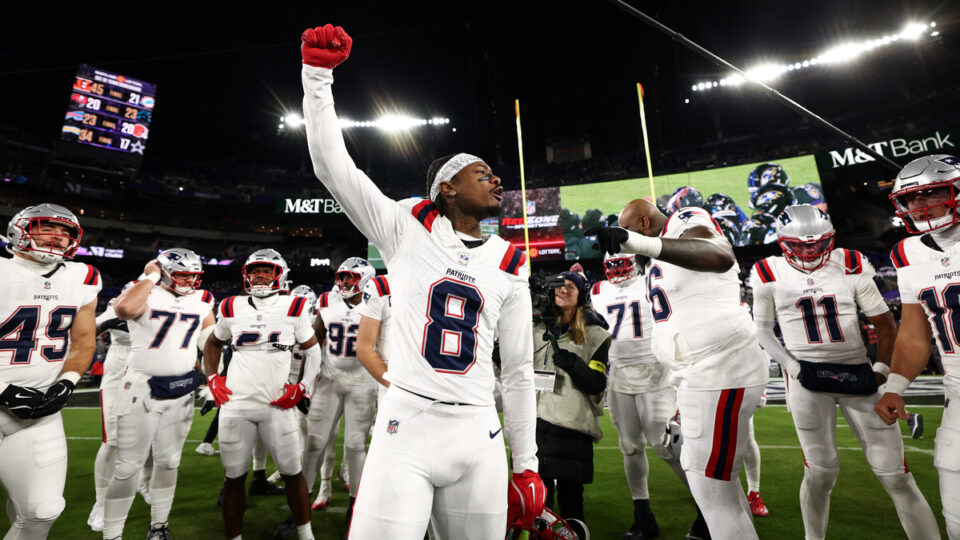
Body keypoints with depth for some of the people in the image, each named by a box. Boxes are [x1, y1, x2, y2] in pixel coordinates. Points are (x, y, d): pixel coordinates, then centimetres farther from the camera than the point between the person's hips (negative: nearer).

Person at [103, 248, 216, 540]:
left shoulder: (202, 301, 3)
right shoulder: (146, 293, -10)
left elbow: (210, 343, 13)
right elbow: (124, 310, -35)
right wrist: (150, 276, -21)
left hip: (182, 389, 4)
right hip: (143, 387, -4)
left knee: (169, 461, 14)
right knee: (128, 465, 0)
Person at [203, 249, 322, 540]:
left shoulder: (294, 308, -2)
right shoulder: (232, 308, 5)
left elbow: (313, 351, 6)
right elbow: (213, 344, 22)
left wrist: (302, 387, -3)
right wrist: (213, 379, 10)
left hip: (278, 406, -2)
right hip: (235, 406, 2)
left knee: (292, 473, 6)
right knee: (234, 478, 13)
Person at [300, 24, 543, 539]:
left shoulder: (510, 265, 7)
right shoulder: (408, 230, 1)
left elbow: (518, 371, 10)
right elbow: (333, 167, -3)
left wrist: (526, 465, 12)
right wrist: (317, 73, -7)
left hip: (478, 439, 3)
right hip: (404, 426, -2)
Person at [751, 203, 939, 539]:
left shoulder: (851, 266, 2)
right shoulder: (770, 274, -2)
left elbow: (885, 323, 8)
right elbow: (763, 330, 4)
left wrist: (881, 369, -1)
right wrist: (792, 366, -7)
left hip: (858, 374, 2)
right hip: (808, 378, -2)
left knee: (896, 475, 5)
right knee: (821, 472, 4)